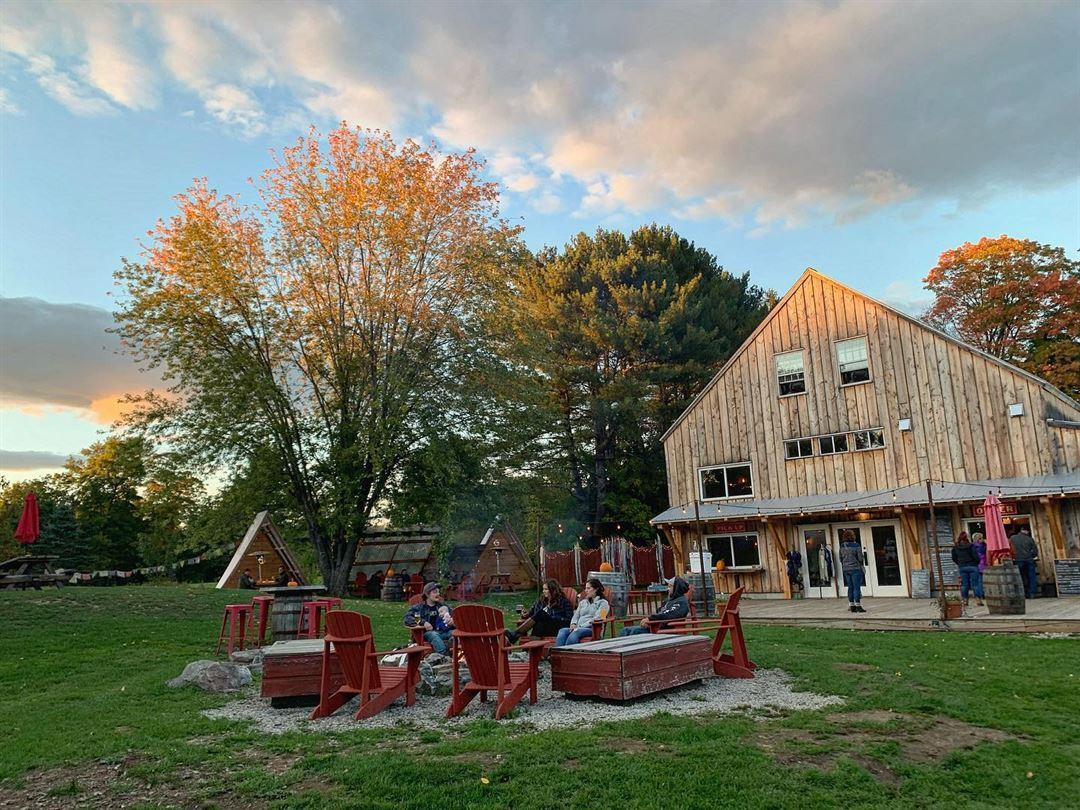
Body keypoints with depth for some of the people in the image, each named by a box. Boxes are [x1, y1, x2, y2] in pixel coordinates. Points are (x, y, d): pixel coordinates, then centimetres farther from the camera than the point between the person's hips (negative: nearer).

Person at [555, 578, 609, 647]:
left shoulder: (603, 602, 9)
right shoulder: (583, 602, 30)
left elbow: (597, 618, -5)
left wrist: (581, 626, -14)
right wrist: (573, 624, 0)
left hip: (592, 629, -5)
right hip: (578, 629, 5)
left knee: (575, 633, -39)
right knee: (562, 631, -30)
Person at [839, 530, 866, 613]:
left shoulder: (842, 547, 5)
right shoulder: (856, 545, -13)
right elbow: (860, 558, -11)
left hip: (846, 569, 6)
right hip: (855, 568, -6)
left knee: (850, 587, 11)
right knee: (857, 587, -2)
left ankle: (851, 605, 15)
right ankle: (858, 605, -1)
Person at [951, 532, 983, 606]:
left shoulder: (955, 547, 0)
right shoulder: (970, 546, -14)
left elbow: (954, 558, 6)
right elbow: (976, 556, -12)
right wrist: (977, 563, 7)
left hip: (962, 567, 4)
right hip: (972, 566, -4)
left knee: (964, 584, 9)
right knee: (975, 583, 2)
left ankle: (965, 600, 11)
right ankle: (978, 599, 2)